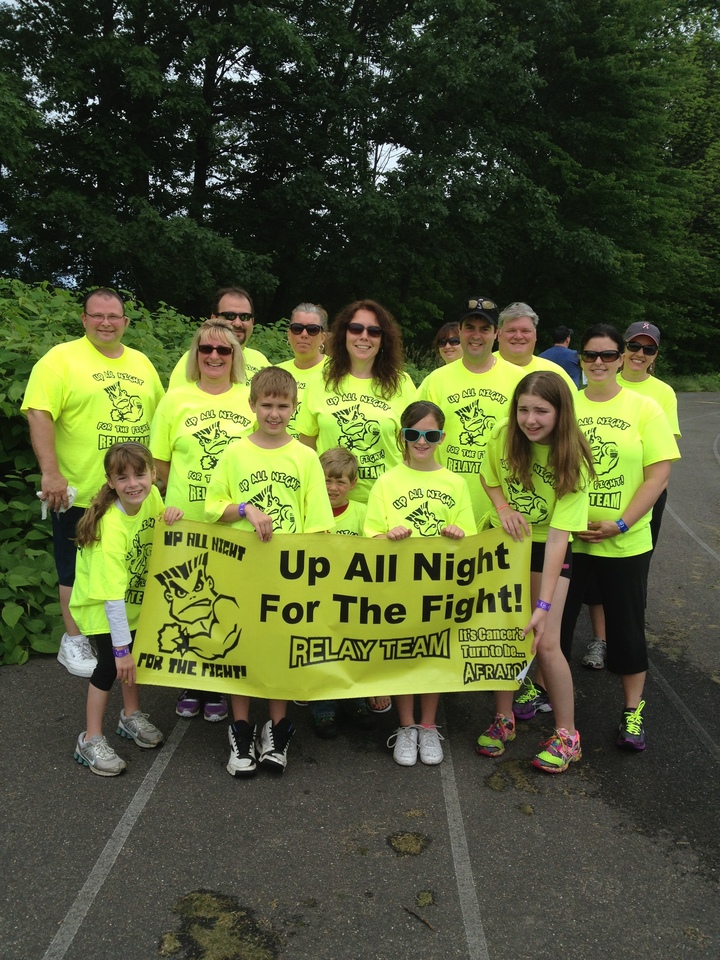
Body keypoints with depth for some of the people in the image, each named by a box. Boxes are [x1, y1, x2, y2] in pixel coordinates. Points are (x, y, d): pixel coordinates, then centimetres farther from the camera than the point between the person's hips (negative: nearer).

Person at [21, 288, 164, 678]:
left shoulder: (141, 362, 11)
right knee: (77, 568, 8)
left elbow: (158, 417, 17)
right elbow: (38, 414, -15)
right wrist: (50, 473, -24)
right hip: (79, 492, -5)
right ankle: (73, 641, 24)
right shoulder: (61, 358, -6)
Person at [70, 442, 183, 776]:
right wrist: (120, 648, -30)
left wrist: (172, 516, -18)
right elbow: (112, 594, -33)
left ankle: (131, 717, 35)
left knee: (136, 654, 13)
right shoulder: (111, 527, -35)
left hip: (136, 596, 6)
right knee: (112, 664, -9)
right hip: (101, 603, -6)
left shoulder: (151, 496, -17)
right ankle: (91, 740, 8)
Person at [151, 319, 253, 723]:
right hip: (185, 522, 0)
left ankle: (219, 688, 25)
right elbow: (160, 461, 5)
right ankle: (189, 686, 27)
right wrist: (176, 500, -1)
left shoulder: (251, 399, 3)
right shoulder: (176, 399, 2)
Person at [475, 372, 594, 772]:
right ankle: (503, 719, 24)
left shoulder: (572, 462, -22)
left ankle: (566, 735, 13)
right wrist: (503, 507, -16)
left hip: (545, 549, -3)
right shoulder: (502, 437, -14)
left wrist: (543, 605, -30)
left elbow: (558, 536, -26)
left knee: (545, 643, -8)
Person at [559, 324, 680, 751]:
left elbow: (658, 475, -6)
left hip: (625, 543, -1)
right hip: (566, 536, 1)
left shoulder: (644, 408, -3)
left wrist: (620, 524, -14)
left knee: (627, 625, 10)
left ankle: (633, 710, 27)